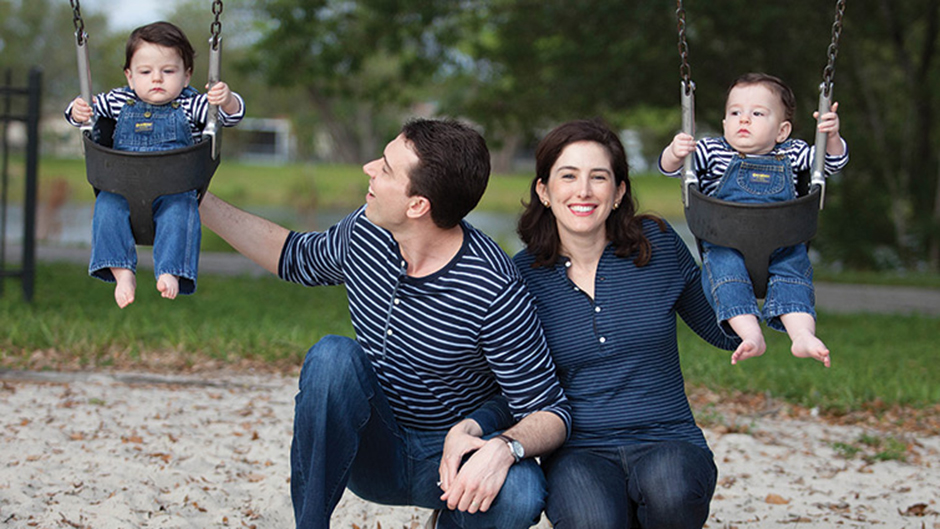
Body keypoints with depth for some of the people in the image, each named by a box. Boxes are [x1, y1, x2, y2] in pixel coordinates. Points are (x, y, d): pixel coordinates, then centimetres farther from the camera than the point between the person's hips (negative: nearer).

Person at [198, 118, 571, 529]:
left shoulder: (494, 292, -23)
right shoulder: (365, 233, -7)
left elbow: (550, 411, -18)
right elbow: (295, 257, 18)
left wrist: (504, 448, -41)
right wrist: (200, 202, 16)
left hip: (447, 461, -3)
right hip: (371, 456, 3)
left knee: (518, 493, -36)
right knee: (333, 355, -27)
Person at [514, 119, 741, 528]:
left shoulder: (657, 245, 3)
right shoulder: (523, 275, 2)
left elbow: (725, 332, 15)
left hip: (668, 444, 0)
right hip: (578, 452, 0)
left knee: (667, 485, -37)